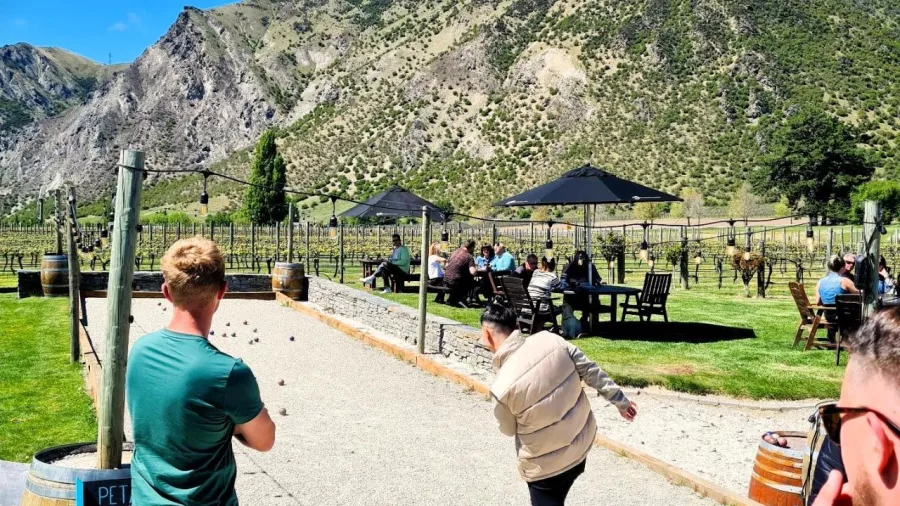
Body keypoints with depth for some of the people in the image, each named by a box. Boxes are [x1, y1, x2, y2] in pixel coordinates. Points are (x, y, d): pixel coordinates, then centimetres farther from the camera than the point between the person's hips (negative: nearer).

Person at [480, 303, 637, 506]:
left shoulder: (501, 387, -27)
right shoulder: (550, 340, -16)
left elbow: (508, 430, -7)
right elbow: (593, 372, -5)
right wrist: (621, 402, 9)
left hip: (546, 464, -5)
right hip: (583, 443, 6)